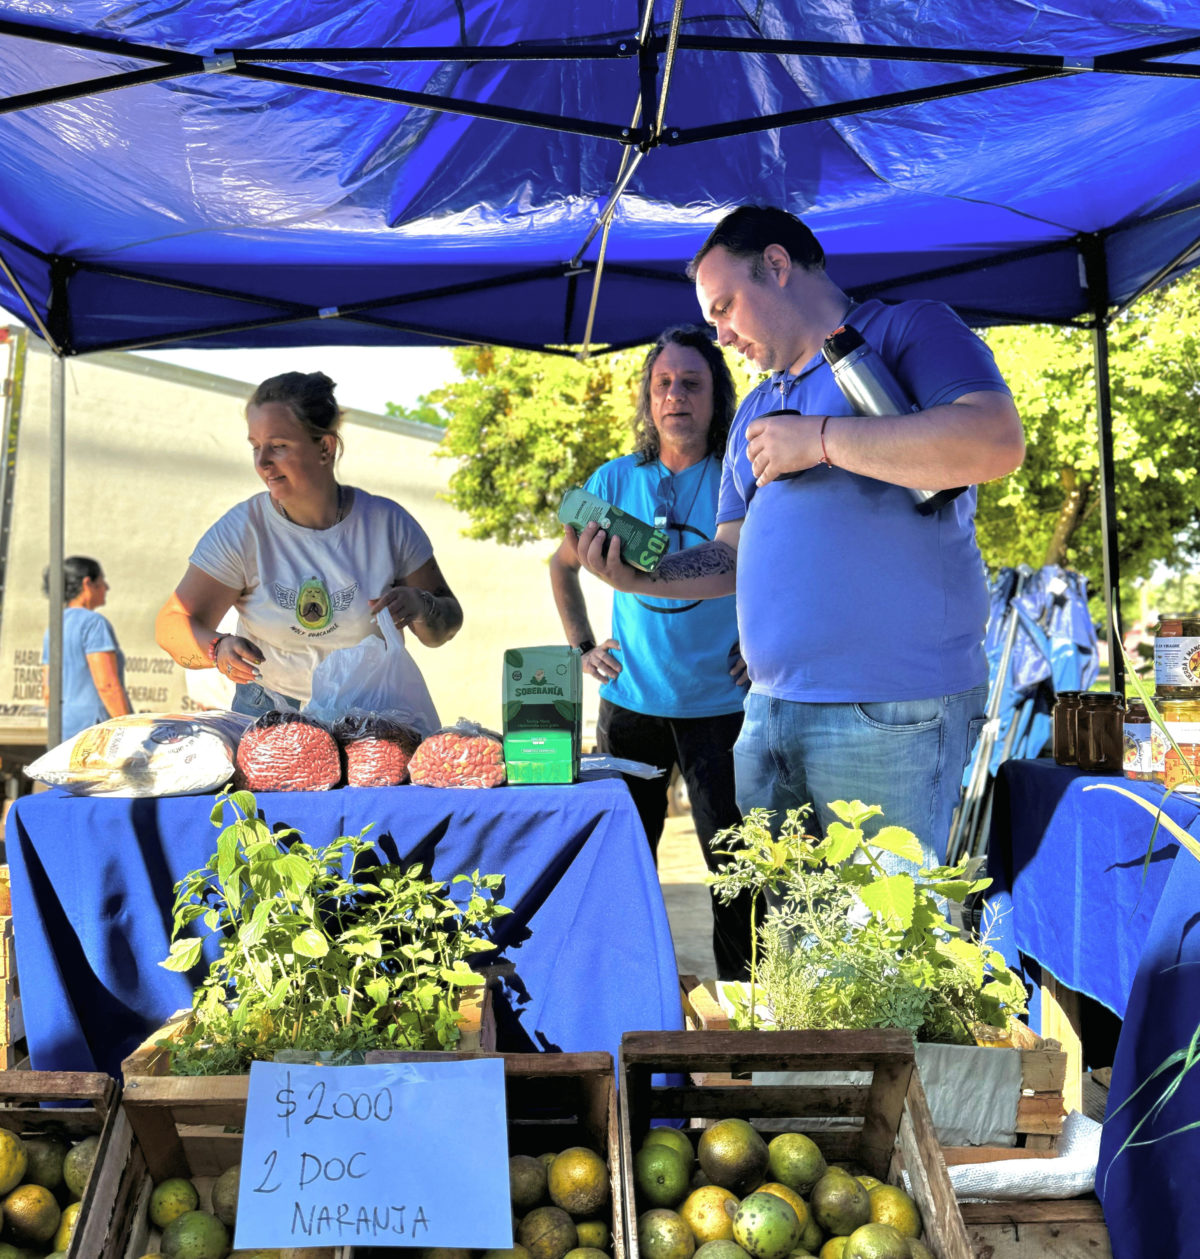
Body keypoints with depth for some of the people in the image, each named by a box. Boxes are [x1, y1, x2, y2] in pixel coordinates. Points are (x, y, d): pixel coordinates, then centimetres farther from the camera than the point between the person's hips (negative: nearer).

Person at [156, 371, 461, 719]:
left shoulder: (388, 523, -3)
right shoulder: (240, 530, -5)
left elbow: (443, 629, 5)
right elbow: (172, 627, -5)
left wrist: (419, 606, -18)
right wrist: (219, 648, -26)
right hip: (268, 715, 0)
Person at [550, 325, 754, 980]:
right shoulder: (616, 481, 4)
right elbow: (563, 565, 18)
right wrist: (582, 648, 8)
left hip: (720, 704, -2)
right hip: (631, 700, 3)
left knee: (732, 859, 0)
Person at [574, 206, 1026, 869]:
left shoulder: (909, 330, 0)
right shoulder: (755, 411, 24)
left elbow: (996, 443, -18)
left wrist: (819, 438, -13)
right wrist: (641, 576, 5)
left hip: (890, 712, -7)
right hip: (769, 711, 7)